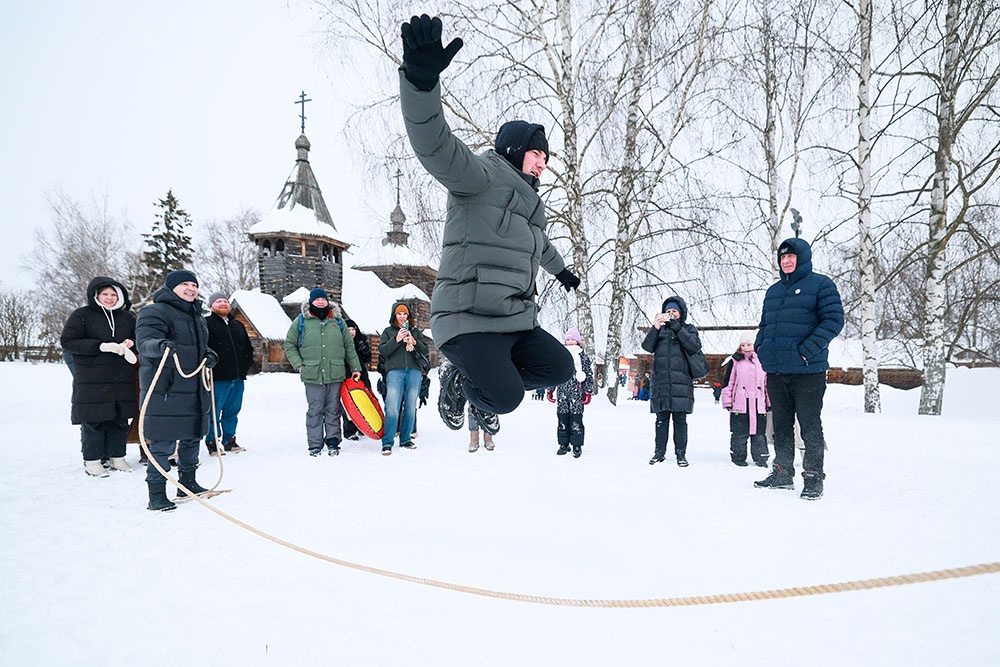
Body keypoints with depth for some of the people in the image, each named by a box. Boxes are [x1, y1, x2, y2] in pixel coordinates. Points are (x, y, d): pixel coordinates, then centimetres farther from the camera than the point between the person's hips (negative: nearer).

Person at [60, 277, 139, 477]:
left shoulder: (127, 318, 13)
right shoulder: (81, 315, 0)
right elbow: (67, 342, -6)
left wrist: (130, 344, -4)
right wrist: (102, 346, -16)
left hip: (122, 380, 4)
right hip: (91, 379, -4)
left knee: (120, 419, 6)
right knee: (93, 420, -1)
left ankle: (117, 457, 18)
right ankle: (92, 461, 9)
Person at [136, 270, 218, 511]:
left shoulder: (196, 316, 18)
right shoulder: (155, 312, -9)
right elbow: (144, 342, -22)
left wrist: (208, 355, 6)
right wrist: (159, 345, -44)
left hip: (194, 390, 9)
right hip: (165, 390, -9)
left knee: (192, 437, 18)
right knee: (163, 442, -8)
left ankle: (188, 482, 35)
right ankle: (156, 494, 0)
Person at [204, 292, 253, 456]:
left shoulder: (238, 325, 19)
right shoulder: (206, 324, -2)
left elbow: (248, 348, 26)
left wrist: (245, 367, 14)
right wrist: (209, 368, -14)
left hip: (237, 378, 6)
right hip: (217, 379, -6)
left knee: (232, 411, 12)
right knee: (214, 412, -2)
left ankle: (230, 441, 22)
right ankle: (212, 444, 7)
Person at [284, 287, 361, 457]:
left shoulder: (337, 321, 12)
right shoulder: (301, 321, 5)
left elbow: (349, 346, 16)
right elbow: (289, 345, 10)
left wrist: (355, 368, 13)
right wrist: (298, 365, -1)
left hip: (336, 374, 2)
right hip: (312, 375, -2)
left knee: (333, 409, 6)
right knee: (315, 410, 0)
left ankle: (333, 442, 15)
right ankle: (315, 445, 8)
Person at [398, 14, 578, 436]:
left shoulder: (528, 200, 25)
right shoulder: (483, 174, -6)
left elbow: (539, 243, 46)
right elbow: (436, 146, -26)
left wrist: (562, 271, 63)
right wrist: (421, 76, -43)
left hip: (516, 322, 9)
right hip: (469, 319, -9)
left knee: (559, 368, 7)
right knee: (506, 398, -21)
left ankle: (482, 380, 23)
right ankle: (459, 381, 12)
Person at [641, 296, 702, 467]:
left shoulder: (689, 329, 12)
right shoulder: (660, 329, 15)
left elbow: (695, 346, -9)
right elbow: (647, 346, -1)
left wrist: (676, 327, -13)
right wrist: (655, 328, -16)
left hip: (681, 381, -1)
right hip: (661, 381, 2)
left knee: (680, 419, 0)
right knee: (662, 419, 4)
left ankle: (681, 454, 6)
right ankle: (660, 452, 11)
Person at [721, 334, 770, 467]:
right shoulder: (735, 361, 3)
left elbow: (767, 383, 16)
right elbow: (728, 382, 3)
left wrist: (769, 402, 14)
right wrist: (727, 401, -2)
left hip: (758, 405, 2)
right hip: (739, 405, -2)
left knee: (759, 433, 7)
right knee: (739, 433, 2)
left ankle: (761, 458, 16)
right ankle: (738, 457, 13)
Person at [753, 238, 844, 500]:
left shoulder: (821, 284, -2)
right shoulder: (773, 291, 18)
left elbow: (834, 319, -11)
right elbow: (764, 324, 25)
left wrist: (808, 349, -19)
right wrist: (760, 347, 6)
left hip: (808, 370, -6)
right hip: (775, 370, 6)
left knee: (810, 425, 0)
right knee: (781, 424, 13)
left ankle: (813, 477, 9)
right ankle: (783, 473, 23)